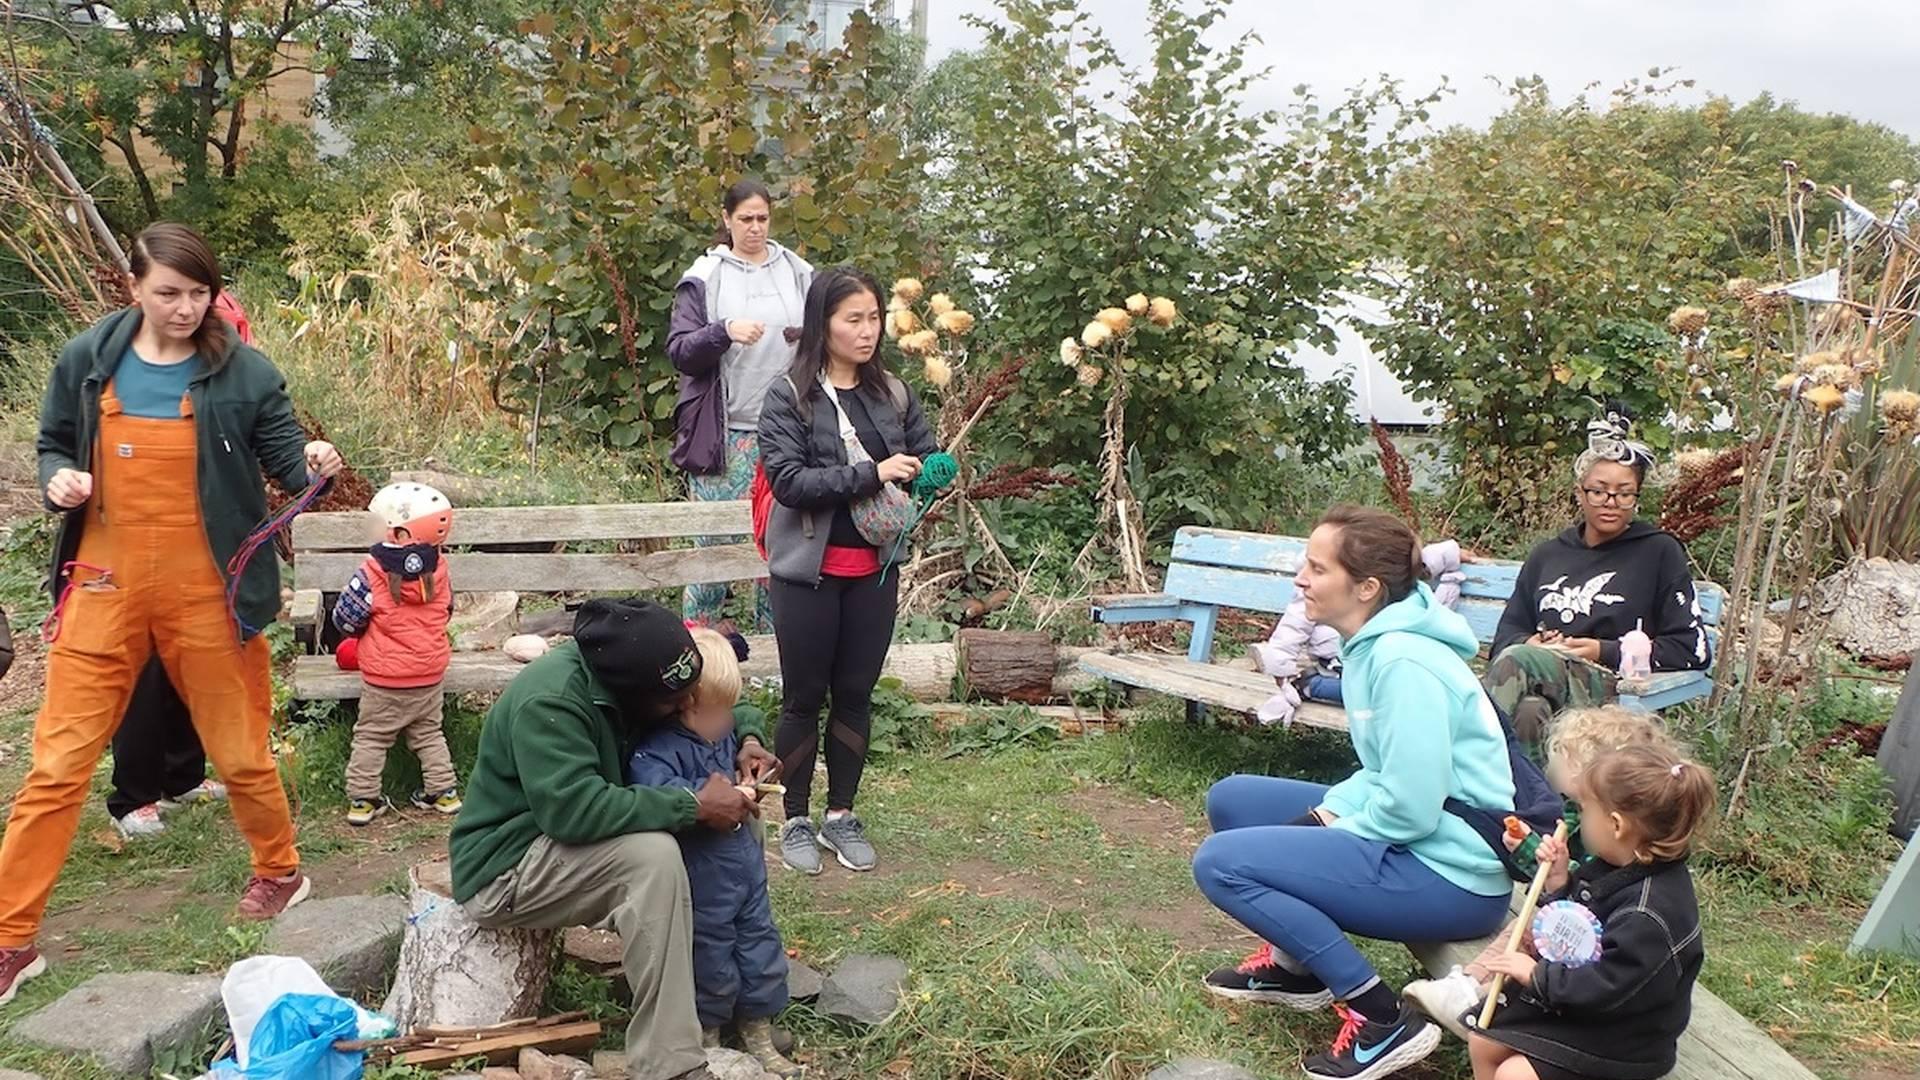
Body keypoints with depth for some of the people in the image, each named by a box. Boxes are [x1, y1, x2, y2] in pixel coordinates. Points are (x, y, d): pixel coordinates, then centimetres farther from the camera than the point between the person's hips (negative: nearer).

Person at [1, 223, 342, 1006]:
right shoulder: (86, 362, 1)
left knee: (239, 748, 11)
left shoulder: (243, 372, -5)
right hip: (106, 587, 2)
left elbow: (285, 456, -3)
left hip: (206, 590, -2)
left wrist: (314, 466, -25)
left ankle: (280, 872, 36)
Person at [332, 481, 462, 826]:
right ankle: (443, 791, 21)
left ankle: (362, 799, 13)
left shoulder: (372, 574, -19)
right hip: (430, 675, 4)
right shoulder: (438, 569, -7)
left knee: (370, 737, 11)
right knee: (429, 733, 19)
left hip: (384, 681, -4)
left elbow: (344, 618, -10)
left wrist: (355, 635, 12)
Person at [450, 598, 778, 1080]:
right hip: (506, 869, -8)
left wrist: (748, 739, -9)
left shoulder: (626, 668, -4)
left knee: (739, 820, -1)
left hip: (578, 851, 9)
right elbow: (576, 808, -40)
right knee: (653, 855, -34)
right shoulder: (549, 700, -29)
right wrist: (693, 806, -33)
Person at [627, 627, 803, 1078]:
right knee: (712, 959, 6)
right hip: (703, 881, -7)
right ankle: (707, 1037, 30)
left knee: (760, 946, 14)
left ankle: (760, 1038, 31)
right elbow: (657, 790, -38)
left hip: (746, 862, 7)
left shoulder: (725, 735, 5)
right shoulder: (658, 748, -21)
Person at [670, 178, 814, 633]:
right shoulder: (704, 277, 3)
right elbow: (679, 351, -3)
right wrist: (724, 332, -20)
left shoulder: (798, 273, 10)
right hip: (723, 432, -3)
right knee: (715, 542, -2)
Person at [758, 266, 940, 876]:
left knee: (856, 694, 12)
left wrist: (928, 475, -11)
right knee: (804, 696, 8)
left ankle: (842, 815, 27)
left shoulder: (893, 395, 5)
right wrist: (872, 473, -23)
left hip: (874, 571, 4)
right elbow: (788, 480, -17)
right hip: (810, 571, -4)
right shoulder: (790, 397, -7)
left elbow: (928, 459, 13)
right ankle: (796, 820, 23)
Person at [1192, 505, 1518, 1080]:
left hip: (1451, 875, -10)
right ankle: (1294, 964, 27)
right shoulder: (1373, 642, 6)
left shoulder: (1402, 660, -24)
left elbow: (1412, 809, -26)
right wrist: (1322, 815, -2)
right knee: (1230, 799, 15)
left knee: (1220, 862, -16)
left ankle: (1384, 1021, -8)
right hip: (1414, 838, 10)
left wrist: (1325, 834, -10)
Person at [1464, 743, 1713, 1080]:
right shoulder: (1615, 869, -1)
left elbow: (1605, 988, -29)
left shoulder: (1650, 914, -30)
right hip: (1571, 1000, 9)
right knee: (1483, 1043, 5)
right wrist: (1559, 879, -3)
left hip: (1615, 1037, -9)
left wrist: (1537, 974, -18)